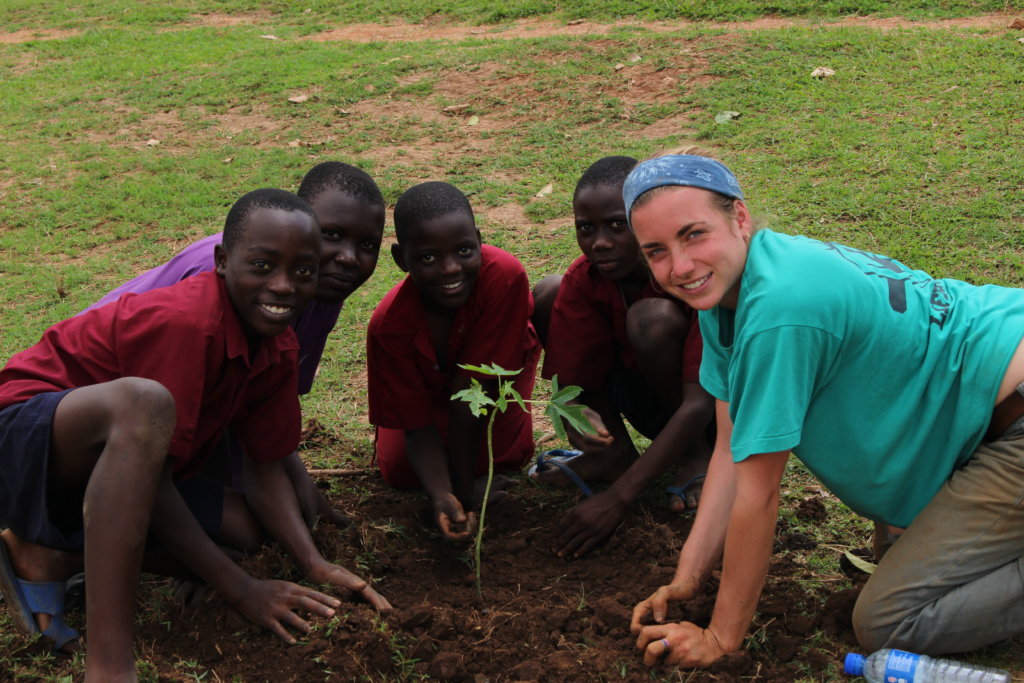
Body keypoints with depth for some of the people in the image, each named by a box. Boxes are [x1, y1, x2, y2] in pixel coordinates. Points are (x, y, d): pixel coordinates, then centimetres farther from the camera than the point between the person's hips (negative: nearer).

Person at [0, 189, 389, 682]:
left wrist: (316, 566, -12)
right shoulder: (184, 323, -29)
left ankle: (52, 556, 0)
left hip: (108, 467, 9)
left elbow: (264, 469, 3)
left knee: (246, 527, -1)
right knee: (144, 402, -38)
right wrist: (240, 589, -22)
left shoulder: (277, 350, -2)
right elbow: (155, 481, -26)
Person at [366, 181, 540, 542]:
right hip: (428, 379, 1)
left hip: (499, 368, -1)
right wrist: (441, 495, -43)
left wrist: (464, 489, -30)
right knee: (398, 471, -11)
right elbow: (418, 424, -25)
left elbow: (468, 390, -36)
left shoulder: (504, 275, -43)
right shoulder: (388, 324, -35)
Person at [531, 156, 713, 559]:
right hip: (653, 403, 6)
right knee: (548, 294, -10)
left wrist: (617, 498, -38)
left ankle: (695, 455, -9)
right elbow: (572, 379, -11)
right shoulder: (586, 279, -14)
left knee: (652, 318, -34)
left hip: (717, 413, -5)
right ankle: (617, 453, -2)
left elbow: (700, 404, -33)